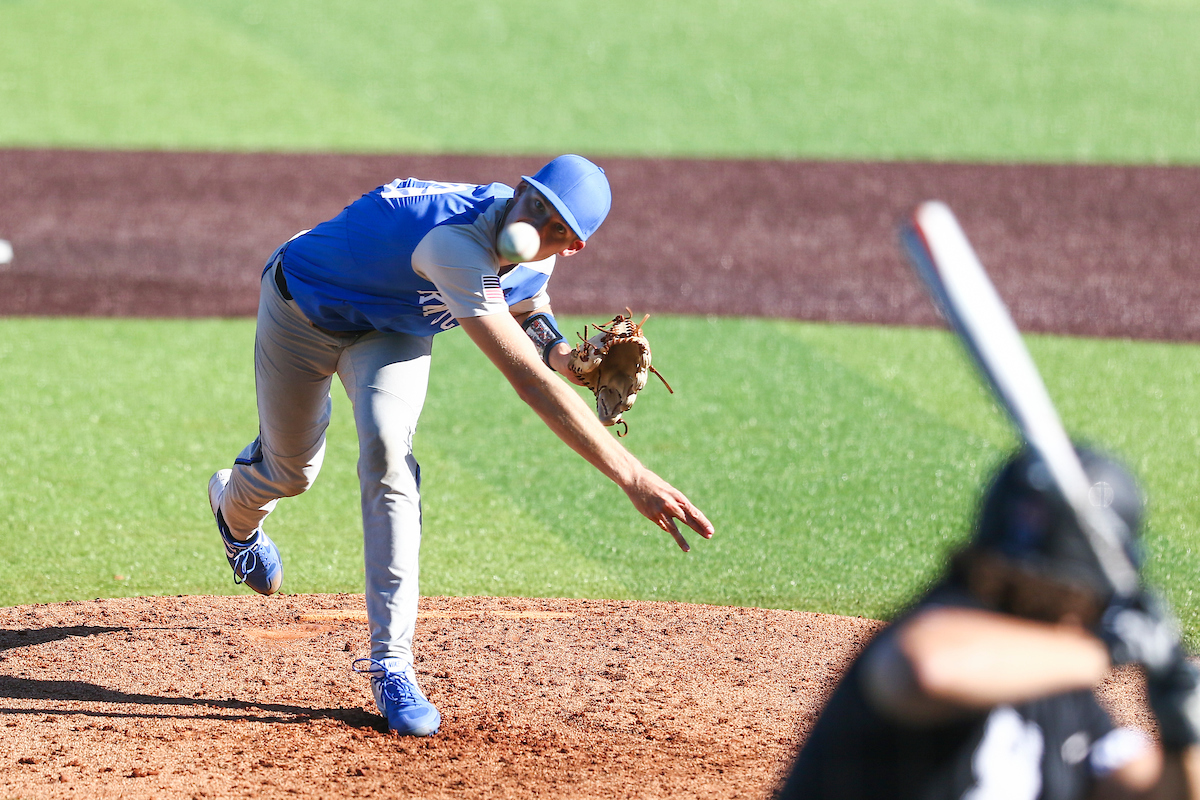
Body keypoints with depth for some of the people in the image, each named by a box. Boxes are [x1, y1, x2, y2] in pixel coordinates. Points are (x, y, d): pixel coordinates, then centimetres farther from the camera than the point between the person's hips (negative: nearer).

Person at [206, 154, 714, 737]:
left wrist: (567, 357, -22)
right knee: (292, 471, 12)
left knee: (386, 452, -22)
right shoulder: (459, 244, -48)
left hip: (393, 328, 4)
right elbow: (528, 380, -54)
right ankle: (236, 508, 54)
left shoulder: (535, 254, -23)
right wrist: (633, 478, -59)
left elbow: (528, 306, 3)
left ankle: (392, 664, -20)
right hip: (302, 311, -4)